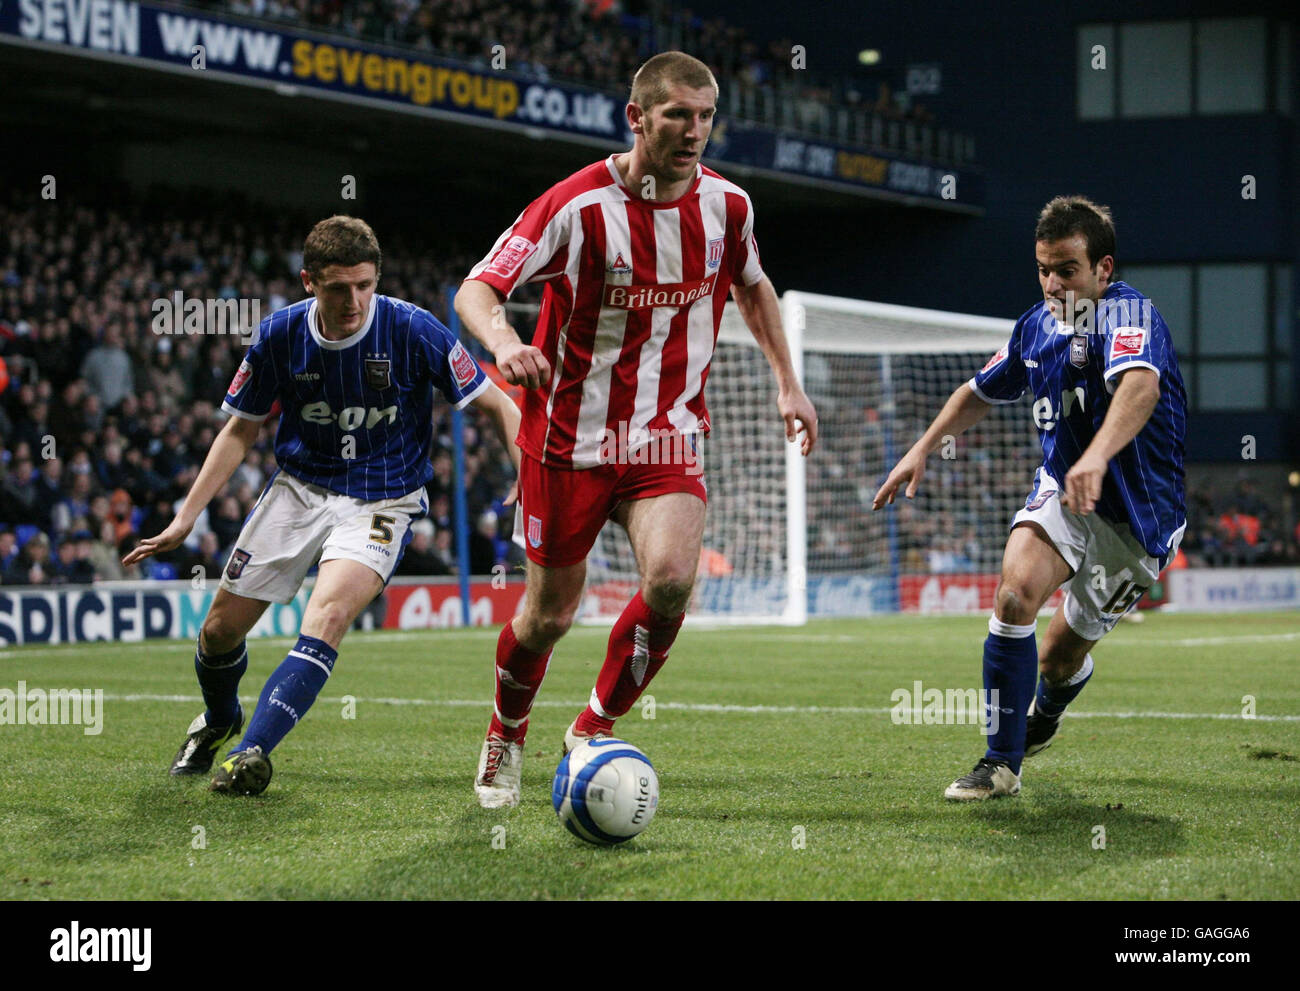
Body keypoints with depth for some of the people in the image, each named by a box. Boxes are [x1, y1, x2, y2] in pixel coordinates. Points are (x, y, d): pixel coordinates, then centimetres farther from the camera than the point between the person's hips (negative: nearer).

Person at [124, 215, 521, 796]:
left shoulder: (412, 331, -18)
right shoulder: (281, 335, -9)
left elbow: (495, 405, -8)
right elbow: (241, 430, 5)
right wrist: (183, 521, 0)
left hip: (382, 502, -3)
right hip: (300, 487, 3)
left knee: (328, 613, -30)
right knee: (221, 627, 6)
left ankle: (252, 752, -31)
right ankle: (218, 720, 39)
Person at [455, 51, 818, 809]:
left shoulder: (726, 205, -1)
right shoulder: (578, 205, -15)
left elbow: (752, 287, 21)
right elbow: (477, 290, -17)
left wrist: (788, 382, 15)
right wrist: (505, 342, -38)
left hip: (669, 439, 2)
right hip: (570, 438, -2)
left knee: (671, 580, -23)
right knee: (550, 613, 5)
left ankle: (595, 729, 0)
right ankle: (506, 738, 36)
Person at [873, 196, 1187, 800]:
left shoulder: (1128, 312, -20)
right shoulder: (1038, 324, 4)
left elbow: (1140, 384, -43)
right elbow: (984, 390, 24)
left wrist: (1097, 456, -59)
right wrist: (923, 448, 19)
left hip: (1136, 516, -4)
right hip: (1060, 490, 4)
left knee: (1061, 660, 8)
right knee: (1016, 591, -25)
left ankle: (1044, 713, 47)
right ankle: (1002, 763, -15)